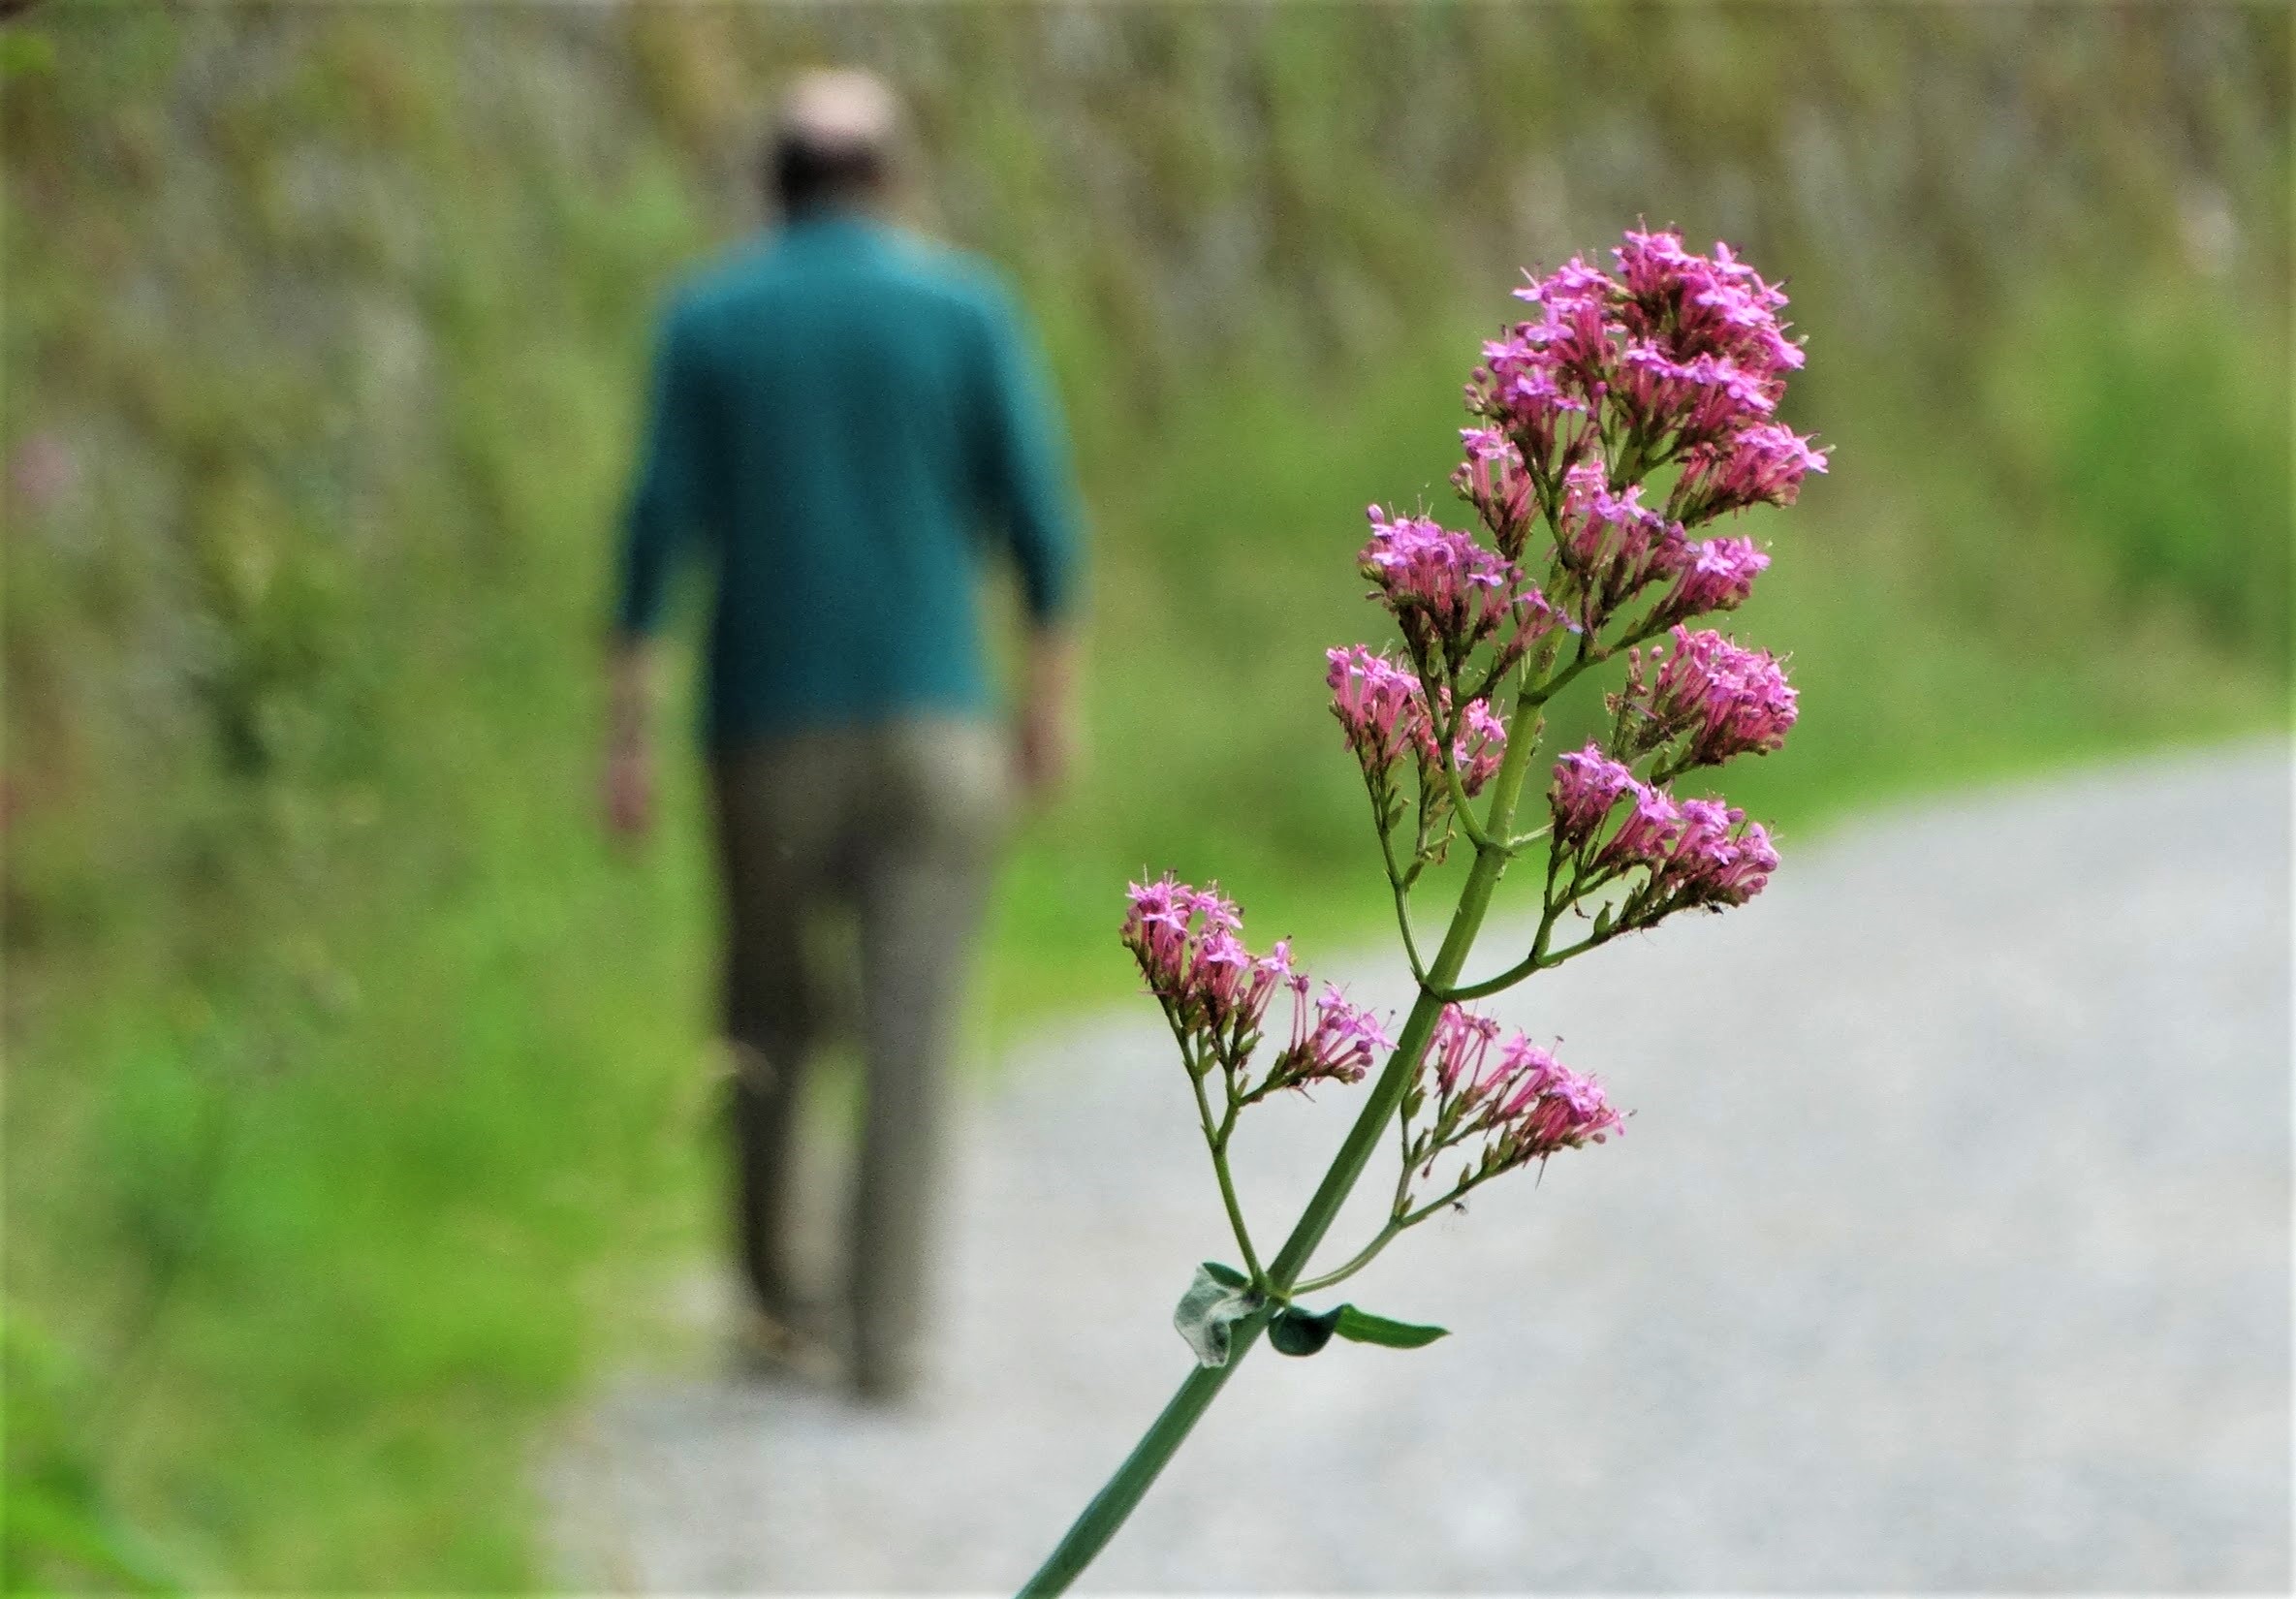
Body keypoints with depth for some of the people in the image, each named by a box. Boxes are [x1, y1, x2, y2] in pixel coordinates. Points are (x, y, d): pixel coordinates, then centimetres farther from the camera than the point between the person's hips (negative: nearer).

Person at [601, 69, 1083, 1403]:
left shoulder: (706, 321, 3)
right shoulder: (966, 307, 2)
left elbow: (661, 531, -4)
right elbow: (1041, 518, -2)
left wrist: (631, 737, -3)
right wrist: (1054, 702, 7)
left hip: (771, 731, 1)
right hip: (934, 723, -1)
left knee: (773, 1015, 18)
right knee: (910, 1038, -3)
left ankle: (774, 1290, 24)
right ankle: (887, 1337, -9)